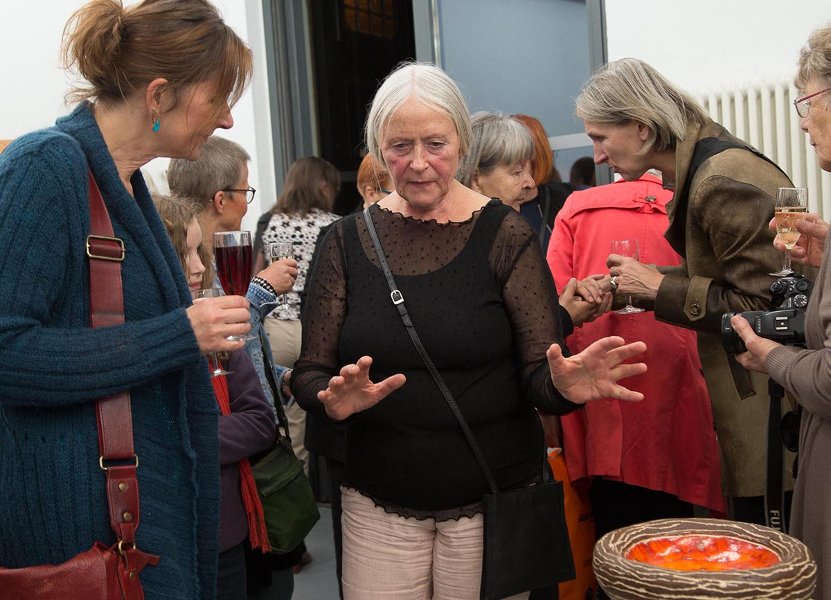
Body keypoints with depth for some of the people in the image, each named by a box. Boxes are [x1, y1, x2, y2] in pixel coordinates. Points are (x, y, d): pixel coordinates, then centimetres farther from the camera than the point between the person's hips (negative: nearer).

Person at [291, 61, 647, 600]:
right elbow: (309, 375, 1)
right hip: (378, 506, 2)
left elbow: (538, 374, -8)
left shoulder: (504, 236, -6)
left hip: (492, 501, -1)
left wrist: (564, 385, -30)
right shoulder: (348, 242, 0)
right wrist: (336, 400, -22)